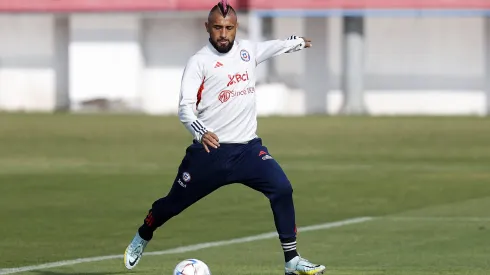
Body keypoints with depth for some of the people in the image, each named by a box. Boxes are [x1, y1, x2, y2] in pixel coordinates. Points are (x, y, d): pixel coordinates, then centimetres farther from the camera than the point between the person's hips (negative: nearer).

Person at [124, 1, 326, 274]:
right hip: (210, 150, -3)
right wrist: (200, 132, -35)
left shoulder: (247, 49, 9)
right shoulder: (199, 61, -8)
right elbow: (185, 106, -17)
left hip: (248, 148, 3)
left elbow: (274, 46, 32)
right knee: (175, 202, 8)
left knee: (282, 189, -17)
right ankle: (142, 238, 39)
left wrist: (298, 42, 46)